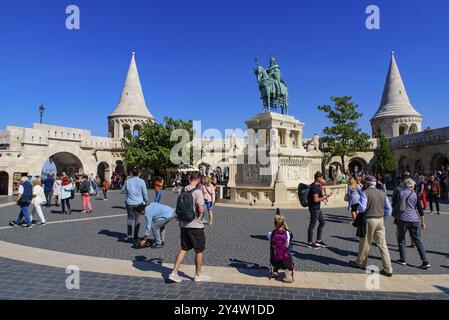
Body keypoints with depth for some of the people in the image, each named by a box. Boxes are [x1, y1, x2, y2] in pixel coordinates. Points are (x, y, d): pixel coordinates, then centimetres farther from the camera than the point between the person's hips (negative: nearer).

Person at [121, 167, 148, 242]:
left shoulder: (127, 181, -3)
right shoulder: (141, 181, -7)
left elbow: (123, 190, 11)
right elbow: (144, 193, -2)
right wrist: (146, 201, 11)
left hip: (129, 203, 1)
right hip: (138, 203, -1)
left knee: (130, 218, 10)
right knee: (137, 219, 9)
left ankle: (129, 234, 0)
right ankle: (135, 236, 14)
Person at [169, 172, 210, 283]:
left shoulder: (183, 190, 5)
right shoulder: (197, 191, -17)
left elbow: (179, 207, 12)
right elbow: (201, 209, -21)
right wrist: (200, 216, -2)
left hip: (184, 224, 6)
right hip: (196, 225, -6)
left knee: (184, 248, 16)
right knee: (200, 250, 10)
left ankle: (174, 272, 12)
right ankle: (198, 275, 22)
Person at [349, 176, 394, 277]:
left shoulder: (365, 193, -11)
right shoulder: (382, 193, 7)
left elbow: (362, 208, -19)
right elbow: (389, 209, 7)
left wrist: (358, 205, 2)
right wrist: (381, 215, 17)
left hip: (369, 220, -5)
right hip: (380, 220, 5)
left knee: (365, 243, 11)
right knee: (382, 244, 8)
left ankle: (360, 263, 29)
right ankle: (388, 269, 9)